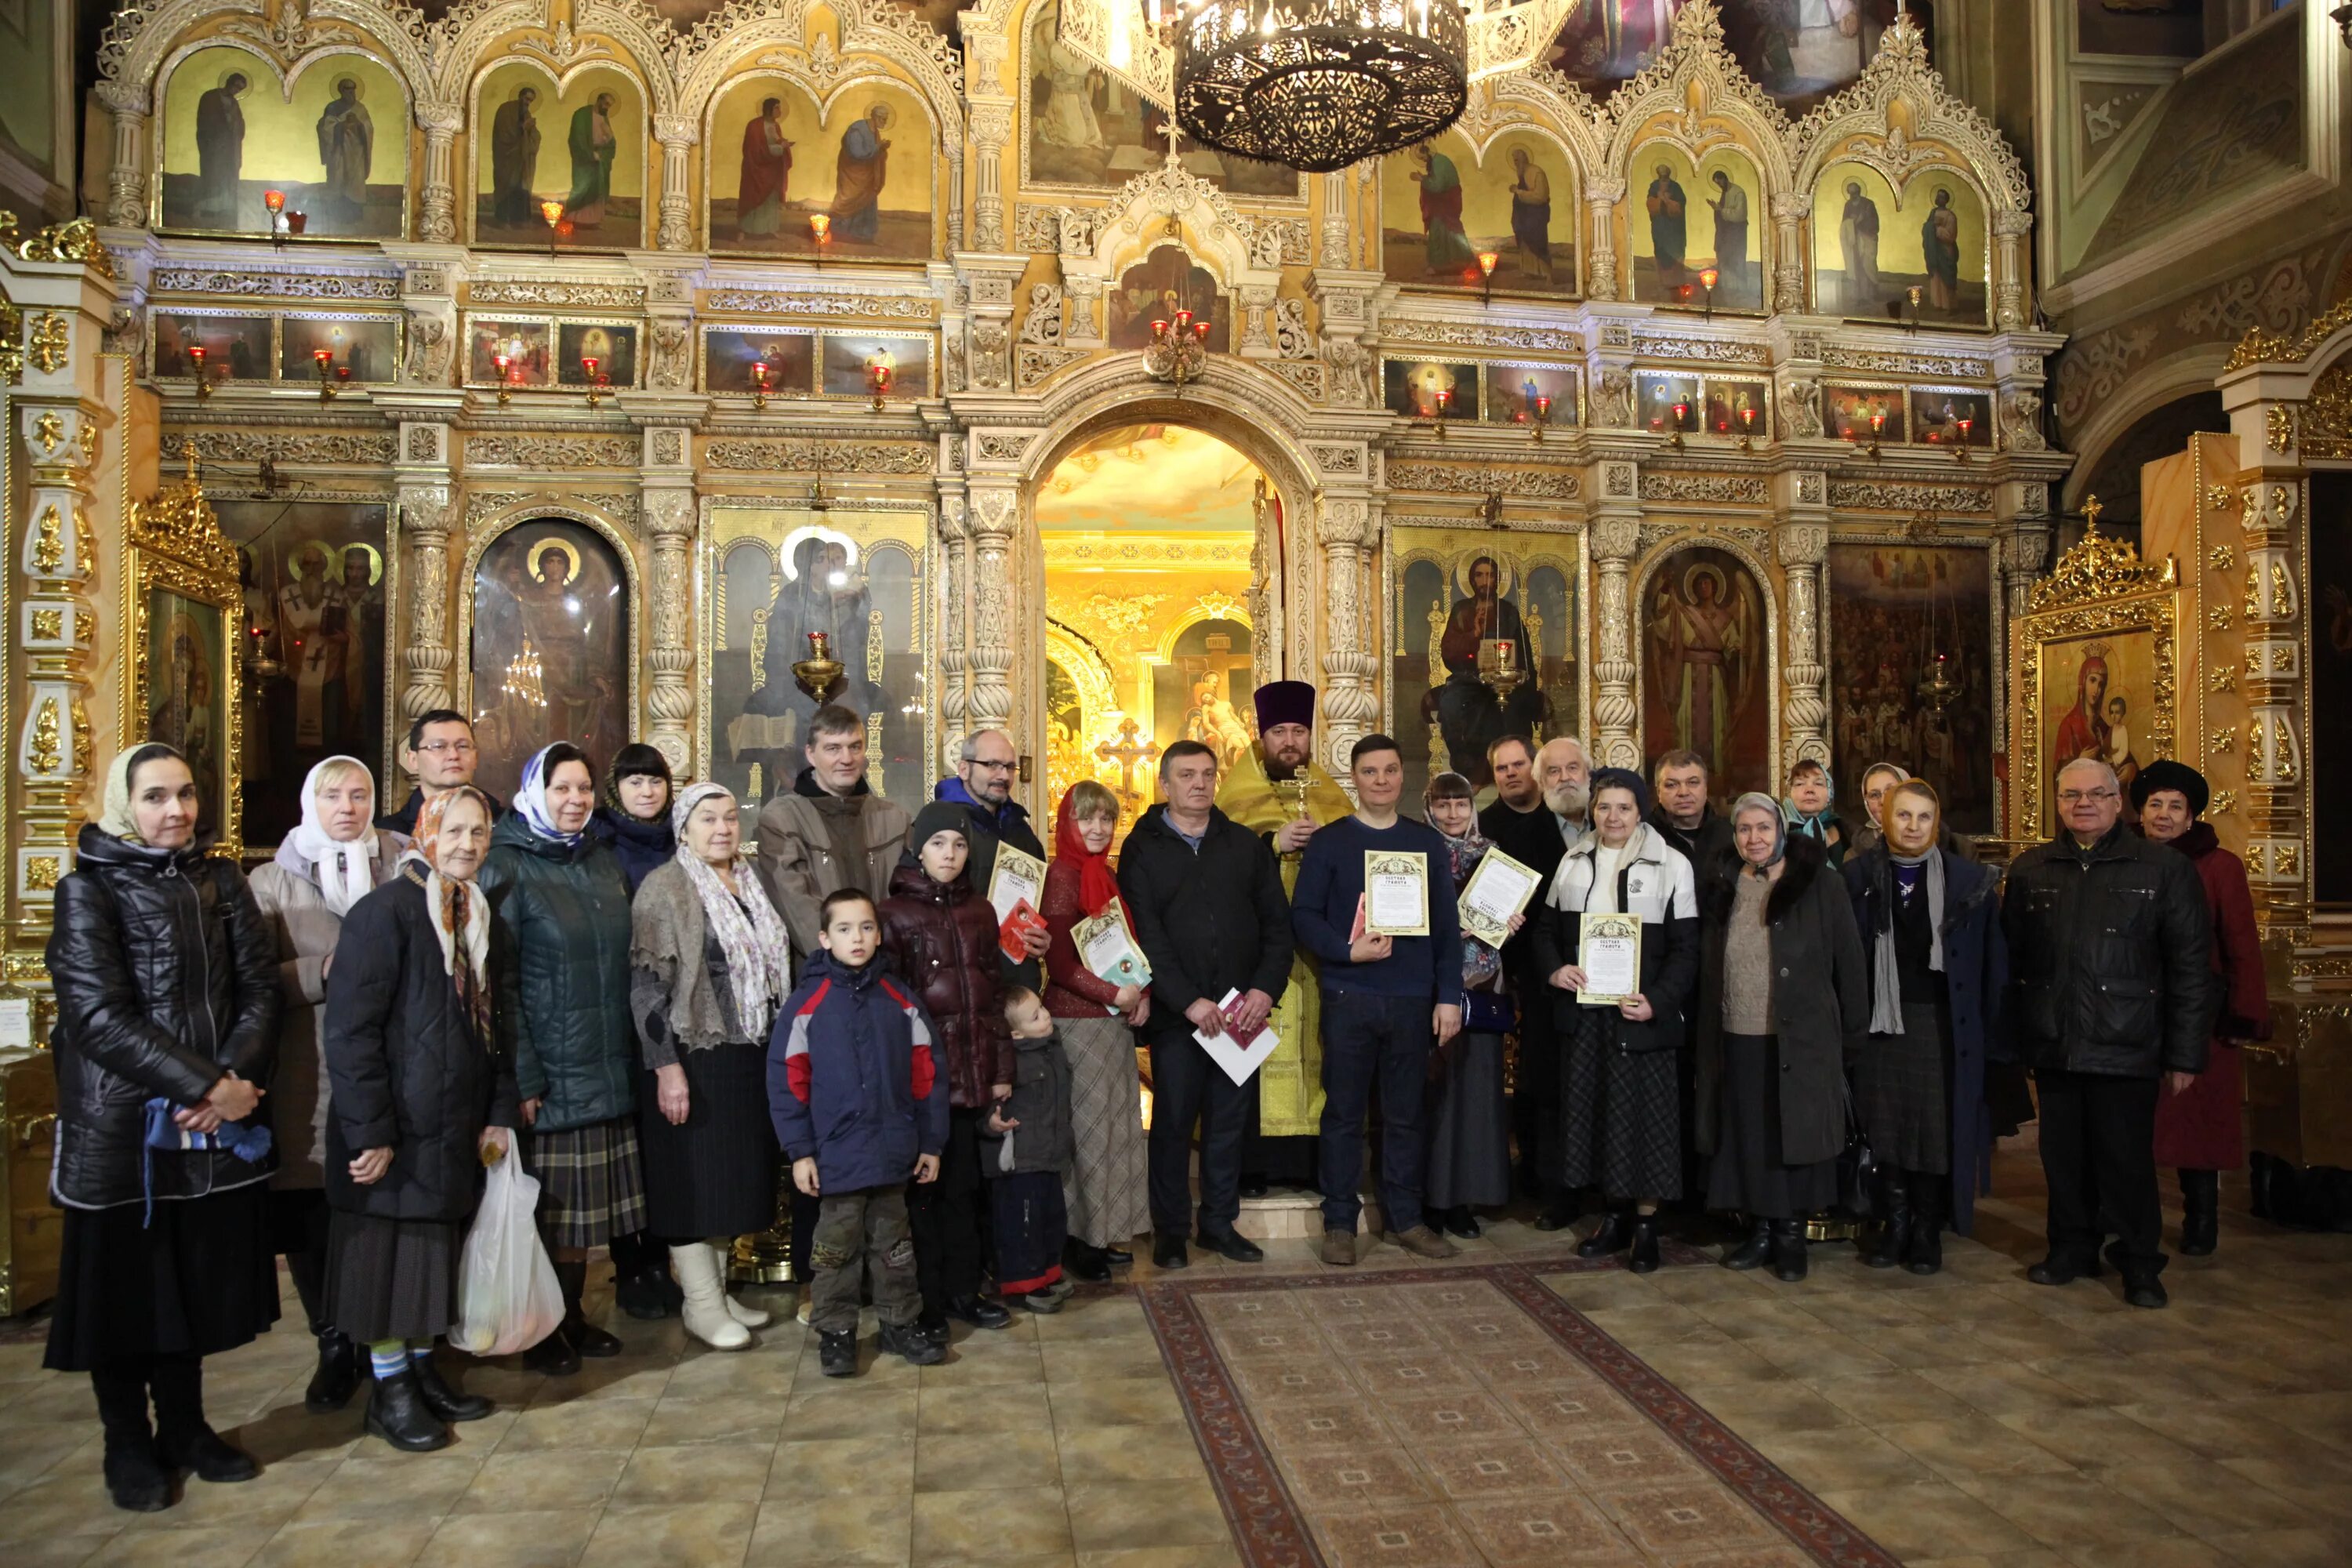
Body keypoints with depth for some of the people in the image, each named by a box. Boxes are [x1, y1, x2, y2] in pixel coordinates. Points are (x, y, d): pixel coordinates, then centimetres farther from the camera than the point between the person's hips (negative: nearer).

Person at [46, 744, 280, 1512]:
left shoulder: (220, 880, 8)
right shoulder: (89, 889, -6)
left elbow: (259, 986, 2)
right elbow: (101, 1015, -14)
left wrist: (235, 1077, -14)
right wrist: (204, 1085, -19)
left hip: (217, 1125, 4)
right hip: (122, 1127, -4)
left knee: (197, 1281, 13)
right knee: (126, 1285, 8)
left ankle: (184, 1426, 29)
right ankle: (128, 1445, 24)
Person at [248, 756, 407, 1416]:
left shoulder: (405, 868, 9)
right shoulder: (272, 881, 9)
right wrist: (323, 972, -13)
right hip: (309, 1076, 0)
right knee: (312, 1219, 4)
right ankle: (336, 1347, 22)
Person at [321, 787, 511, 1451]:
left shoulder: (476, 913, 9)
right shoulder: (386, 910, -14)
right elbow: (350, 1028, -18)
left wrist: (499, 1112, 6)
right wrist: (369, 1132, -19)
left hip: (454, 1126, 7)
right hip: (398, 1127, -7)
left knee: (433, 1253, 15)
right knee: (391, 1255, 4)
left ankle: (420, 1370, 29)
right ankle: (390, 1390, 18)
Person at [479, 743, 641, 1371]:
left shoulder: (603, 862, 11)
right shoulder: (506, 867, -8)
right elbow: (499, 981, -12)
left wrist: (633, 1054, 12)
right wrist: (521, 1077, -16)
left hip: (606, 1068, 6)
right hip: (547, 1071, -6)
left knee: (585, 1200, 13)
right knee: (545, 1203, 3)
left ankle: (572, 1315, 27)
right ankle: (540, 1331, 19)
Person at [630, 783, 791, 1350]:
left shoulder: (750, 884, 11)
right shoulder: (665, 888, -10)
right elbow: (647, 984, -14)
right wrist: (667, 1066, -19)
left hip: (749, 1058, 7)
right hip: (693, 1060, -7)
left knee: (734, 1174, 12)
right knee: (694, 1178, 1)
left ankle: (719, 1287, 24)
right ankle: (701, 1302, 12)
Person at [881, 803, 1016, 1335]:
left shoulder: (979, 912, 10)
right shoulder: (895, 913, -3)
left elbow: (995, 992, 12)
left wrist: (1001, 1068, 9)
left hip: (972, 1072, 4)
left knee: (963, 1184, 12)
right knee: (923, 1187, 4)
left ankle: (963, 1290, 25)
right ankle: (927, 1302, 15)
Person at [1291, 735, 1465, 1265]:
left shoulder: (1427, 842, 9)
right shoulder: (1329, 841, 3)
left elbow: (1447, 924, 8)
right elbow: (1304, 915, -3)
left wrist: (1448, 996, 2)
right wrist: (1348, 950, -17)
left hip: (1413, 1000, 2)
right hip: (1348, 998, -2)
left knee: (1405, 1114, 9)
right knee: (1344, 1112, 4)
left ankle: (1405, 1218, 20)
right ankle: (1339, 1221, 13)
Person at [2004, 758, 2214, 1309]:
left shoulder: (2165, 868, 1)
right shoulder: (2029, 870, 9)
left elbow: (2192, 968, -1)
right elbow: (2010, 959, 8)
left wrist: (2185, 1054, -4)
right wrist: (2014, 1036, 3)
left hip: (2125, 1049, -3)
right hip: (2053, 1046, 3)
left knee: (2127, 1159, 3)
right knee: (2064, 1157, 11)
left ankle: (2140, 1263, 20)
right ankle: (2072, 1248, 27)